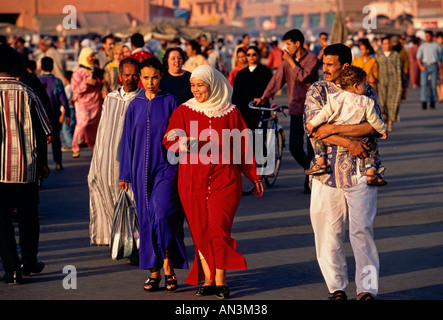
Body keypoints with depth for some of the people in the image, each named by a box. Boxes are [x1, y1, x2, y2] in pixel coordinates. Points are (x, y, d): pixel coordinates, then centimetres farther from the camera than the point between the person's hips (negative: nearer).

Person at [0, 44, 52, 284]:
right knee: (28, 216, 18)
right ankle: (29, 262, 31)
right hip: (26, 168, 2)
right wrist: (42, 163, 12)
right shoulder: (27, 94, -2)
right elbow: (43, 133, 0)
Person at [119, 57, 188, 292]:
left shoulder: (170, 102, 0)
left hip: (165, 168, -3)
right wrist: (124, 174, 10)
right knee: (147, 221, 4)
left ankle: (168, 266, -6)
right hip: (141, 169, 3)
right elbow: (127, 140, 12)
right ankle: (154, 271, 11)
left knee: (163, 214, -18)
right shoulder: (135, 106, 8)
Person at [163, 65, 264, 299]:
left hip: (225, 178, -1)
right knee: (201, 231, 1)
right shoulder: (184, 111, 7)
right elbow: (169, 141, 0)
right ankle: (208, 280, 7)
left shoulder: (230, 113, 7)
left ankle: (220, 280, -7)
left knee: (218, 226, -13)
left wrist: (254, 177, 17)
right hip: (193, 180, 1)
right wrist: (184, 143, -22)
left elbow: (243, 147, 13)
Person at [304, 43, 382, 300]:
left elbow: (373, 126, -10)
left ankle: (367, 288, 0)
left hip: (360, 171, -1)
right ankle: (337, 287, 13)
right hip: (327, 170, 1)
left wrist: (334, 129, -14)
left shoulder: (366, 91, 4)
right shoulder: (317, 91, 6)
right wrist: (349, 143, -14)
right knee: (328, 231, 2)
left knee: (362, 229, -5)